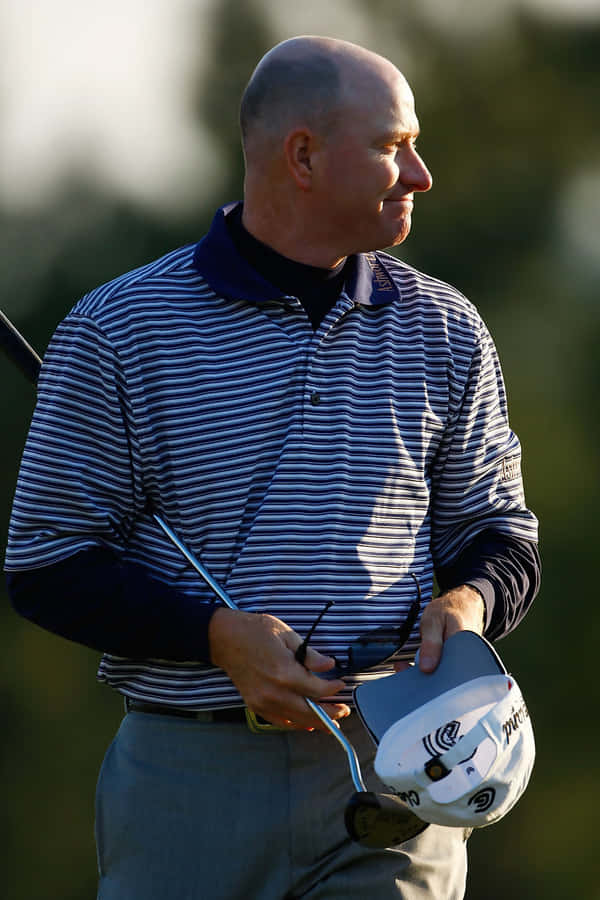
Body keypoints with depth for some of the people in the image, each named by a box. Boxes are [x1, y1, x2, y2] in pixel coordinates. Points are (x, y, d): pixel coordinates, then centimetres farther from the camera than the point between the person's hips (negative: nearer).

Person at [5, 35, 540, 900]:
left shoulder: (445, 331, 10)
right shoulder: (116, 332, 0)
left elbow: (499, 529, 17)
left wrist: (469, 600, -7)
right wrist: (218, 636, -15)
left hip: (390, 771, 2)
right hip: (188, 774, -2)